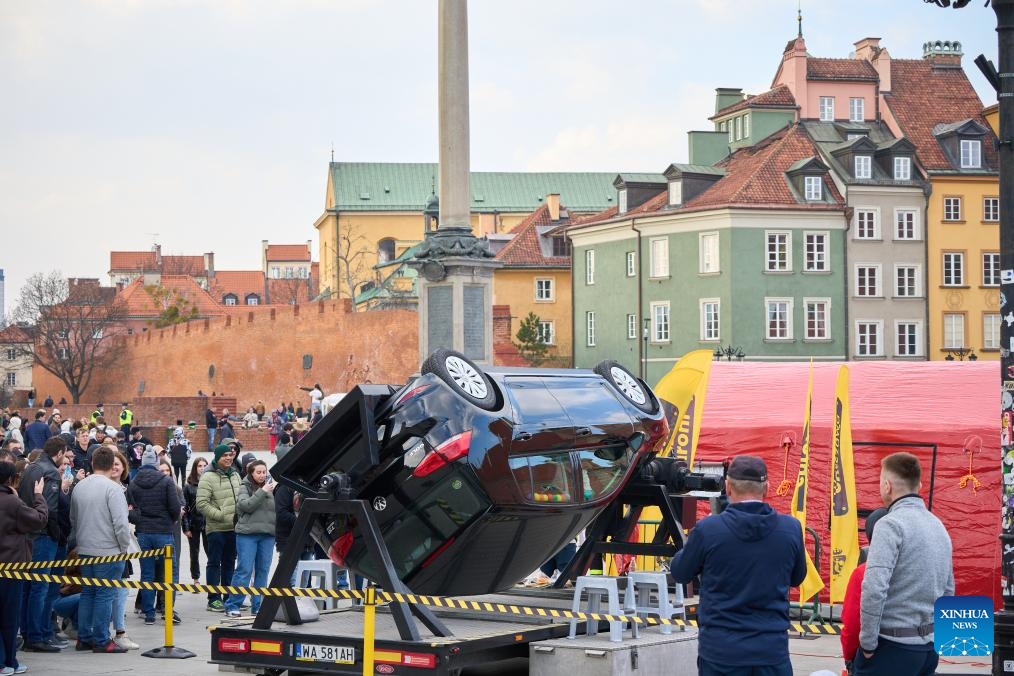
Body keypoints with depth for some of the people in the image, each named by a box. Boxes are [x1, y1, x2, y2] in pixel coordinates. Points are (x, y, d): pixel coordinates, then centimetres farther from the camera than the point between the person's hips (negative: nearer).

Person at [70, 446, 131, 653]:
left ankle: (83, 638, 19)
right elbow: (121, 522, -19)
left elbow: (73, 520, 16)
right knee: (105, 595, -1)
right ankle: (101, 640, 2)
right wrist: (124, 547, -6)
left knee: (88, 593, 15)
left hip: (84, 551, 7)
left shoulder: (78, 487, 7)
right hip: (108, 551, -7)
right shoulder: (111, 488, -15)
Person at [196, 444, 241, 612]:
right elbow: (202, 503, -17)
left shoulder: (235, 475, 12)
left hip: (233, 528, 7)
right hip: (216, 528, -7)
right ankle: (213, 599, 3)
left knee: (229, 563, 14)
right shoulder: (208, 477, -11)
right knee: (214, 563, -1)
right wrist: (220, 515, -20)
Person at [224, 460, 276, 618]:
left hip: (268, 534, 4)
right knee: (244, 570, -6)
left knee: (263, 570, 5)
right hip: (247, 534, -4)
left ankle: (258, 606, 13)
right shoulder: (245, 489, 1)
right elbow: (246, 505, -14)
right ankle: (232, 605, 0)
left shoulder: (271, 489, 11)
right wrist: (262, 492, -16)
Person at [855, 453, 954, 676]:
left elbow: (874, 588, -22)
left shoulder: (891, 524, -13)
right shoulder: (938, 525, 13)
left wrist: (868, 643, -13)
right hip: (929, 646, 8)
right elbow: (948, 591, 20)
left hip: (893, 646, -8)